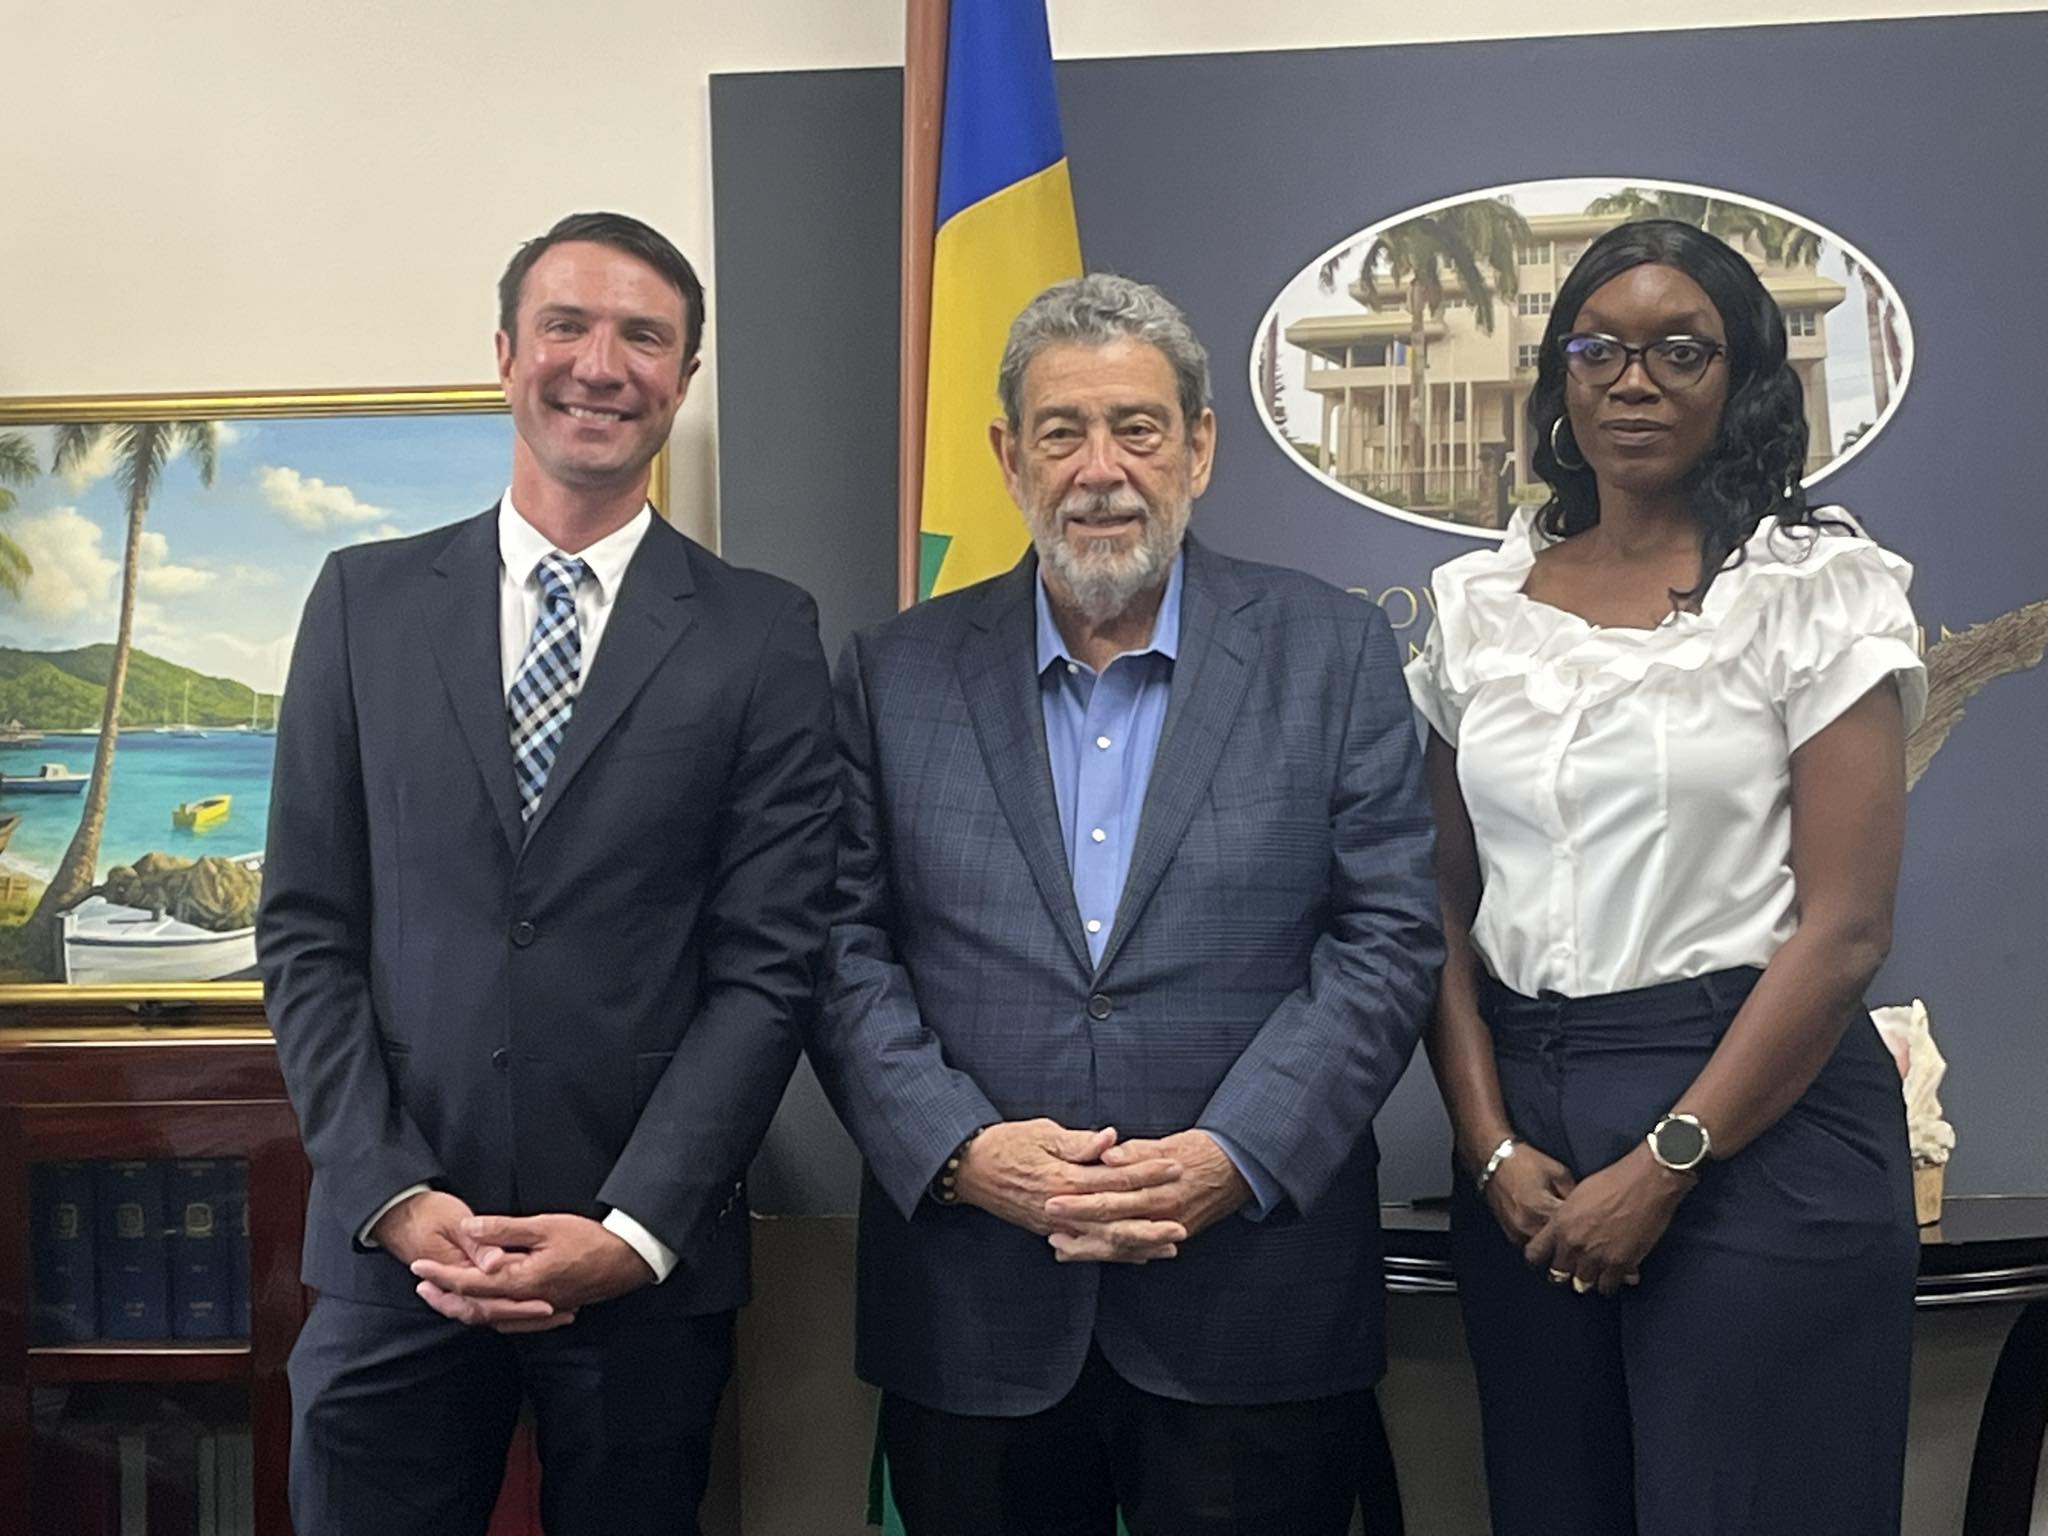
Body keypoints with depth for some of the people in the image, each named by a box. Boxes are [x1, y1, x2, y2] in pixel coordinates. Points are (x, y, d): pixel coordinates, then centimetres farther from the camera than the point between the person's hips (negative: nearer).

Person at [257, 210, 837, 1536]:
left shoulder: (763, 634, -1)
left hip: (648, 1265, -1)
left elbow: (768, 965, -5)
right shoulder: (365, 600, 4)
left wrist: (635, 1230, -12)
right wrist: (399, 1198, -7)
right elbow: (309, 932, 3)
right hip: (395, 1251, 1)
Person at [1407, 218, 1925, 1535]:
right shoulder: (1478, 603, 6)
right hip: (1521, 1123, 4)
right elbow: (1447, 907, 7)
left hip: (1756, 1127, -4)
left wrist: (1663, 1166, -13)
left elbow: (1844, 928, -10)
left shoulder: (1817, 586, -5)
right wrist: (1493, 1145, -5)